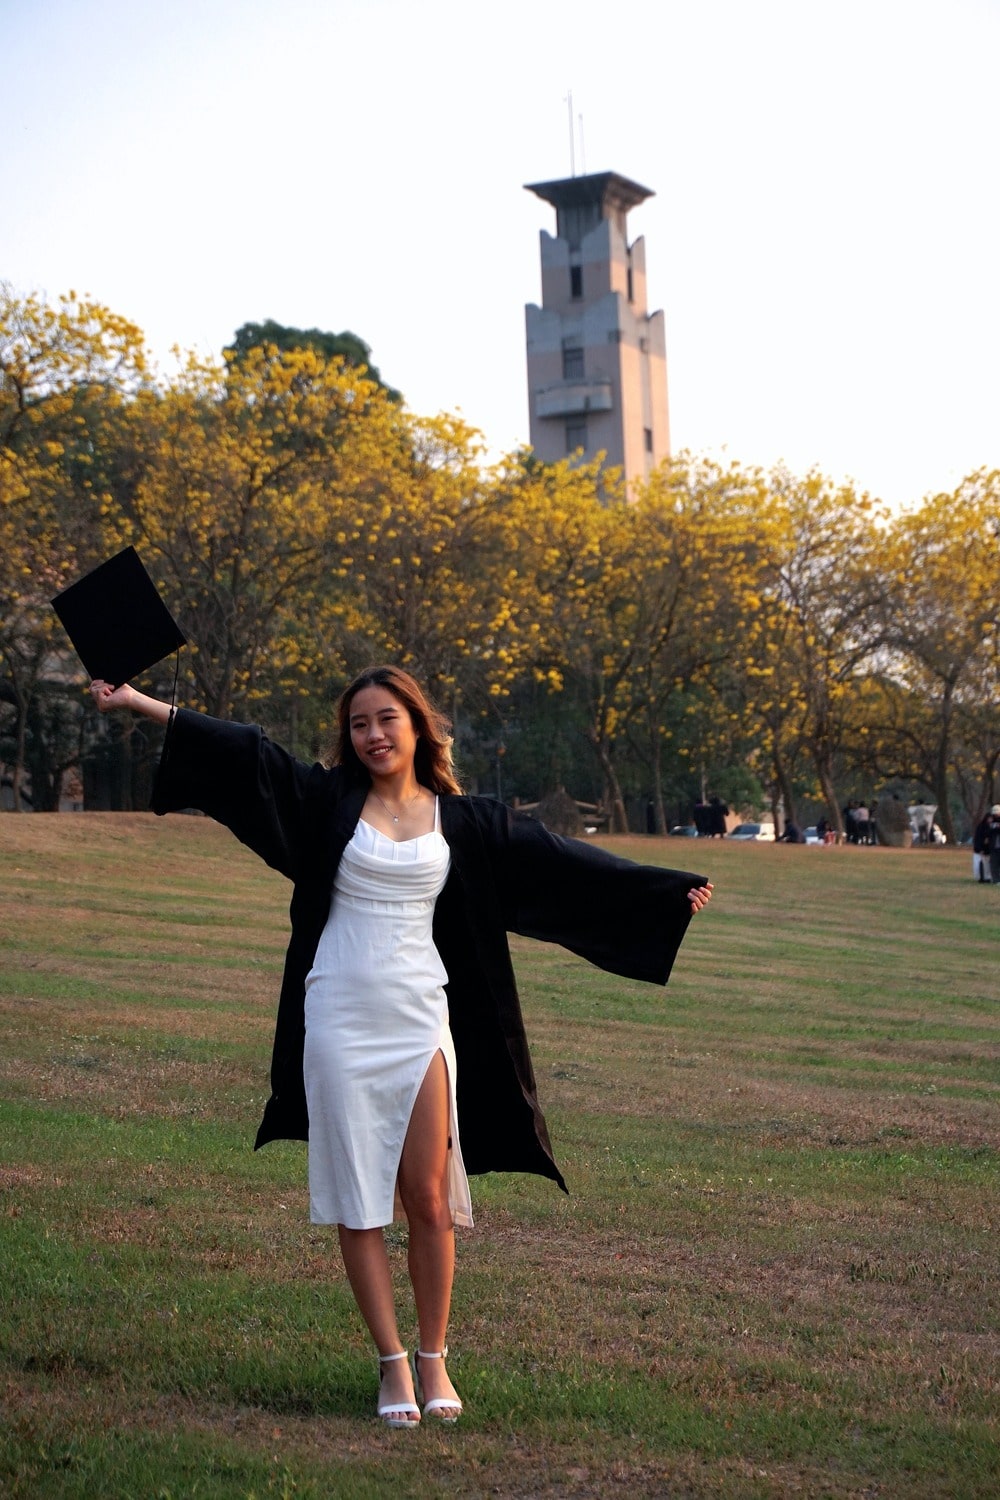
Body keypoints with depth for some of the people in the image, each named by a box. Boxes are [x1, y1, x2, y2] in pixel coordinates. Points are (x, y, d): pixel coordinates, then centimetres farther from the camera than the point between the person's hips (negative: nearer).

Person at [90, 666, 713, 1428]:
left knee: (429, 1200, -3)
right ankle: (393, 1364, 11)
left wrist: (670, 889, 8)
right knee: (357, 1202, 1)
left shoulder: (464, 821, 7)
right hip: (339, 1020, 0)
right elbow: (244, 752, -1)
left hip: (420, 1022, 0)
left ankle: (434, 1361, 13)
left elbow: (560, 860, 8)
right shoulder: (331, 799, 5)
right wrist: (141, 702, -6)